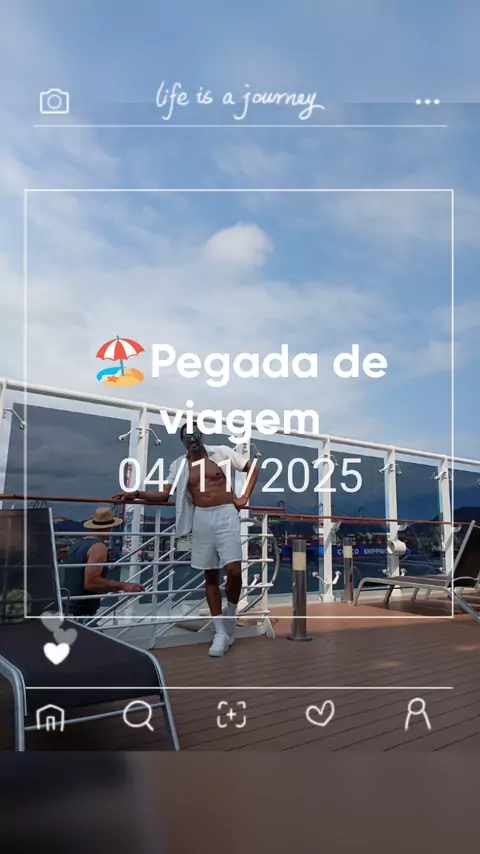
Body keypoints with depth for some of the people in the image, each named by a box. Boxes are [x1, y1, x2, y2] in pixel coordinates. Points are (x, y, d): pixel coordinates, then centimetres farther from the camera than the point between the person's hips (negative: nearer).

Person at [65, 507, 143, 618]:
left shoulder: (77, 545, 12)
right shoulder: (99, 547, -16)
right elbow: (90, 582, -27)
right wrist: (123, 585, -25)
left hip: (70, 610, 10)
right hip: (82, 613, -9)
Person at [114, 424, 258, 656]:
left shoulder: (222, 452, 1)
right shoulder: (179, 465, 7)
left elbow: (253, 469, 8)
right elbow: (164, 495, -1)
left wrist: (244, 497, -1)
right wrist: (137, 494, -16)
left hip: (226, 515, -2)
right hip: (201, 518, 3)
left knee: (233, 570, -14)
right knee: (210, 575, 4)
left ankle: (230, 616, 14)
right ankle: (220, 632, 10)